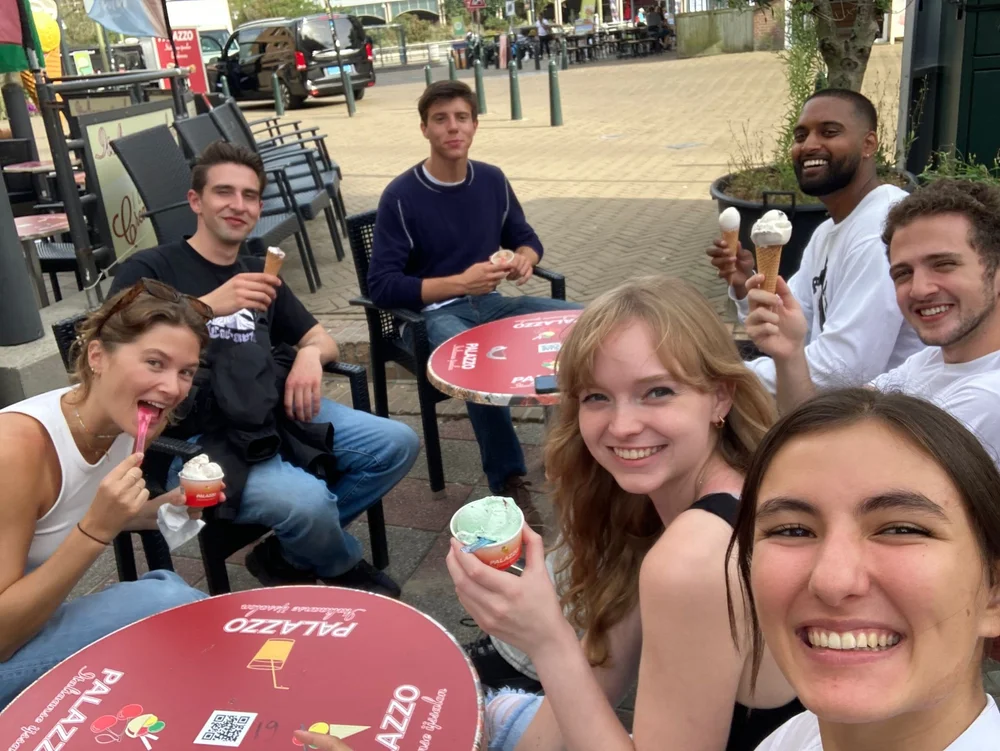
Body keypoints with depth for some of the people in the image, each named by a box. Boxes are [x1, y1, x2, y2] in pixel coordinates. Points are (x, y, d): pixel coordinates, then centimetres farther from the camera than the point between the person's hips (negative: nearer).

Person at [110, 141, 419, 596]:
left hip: (276, 416, 7)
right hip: (197, 440, -7)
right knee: (306, 498, -32)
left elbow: (322, 339, 24)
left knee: (398, 444, -5)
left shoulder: (258, 272, 21)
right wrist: (208, 306, -27)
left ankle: (287, 557, 5)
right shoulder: (151, 269, 1)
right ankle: (346, 572, 6)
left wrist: (309, 355, -2)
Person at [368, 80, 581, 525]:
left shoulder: (492, 180, 4)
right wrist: (460, 283, -23)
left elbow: (525, 237, 19)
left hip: (490, 303, 6)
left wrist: (525, 258, -7)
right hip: (431, 315, -5)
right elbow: (381, 287, -16)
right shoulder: (401, 197, -12)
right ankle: (508, 484, -19)